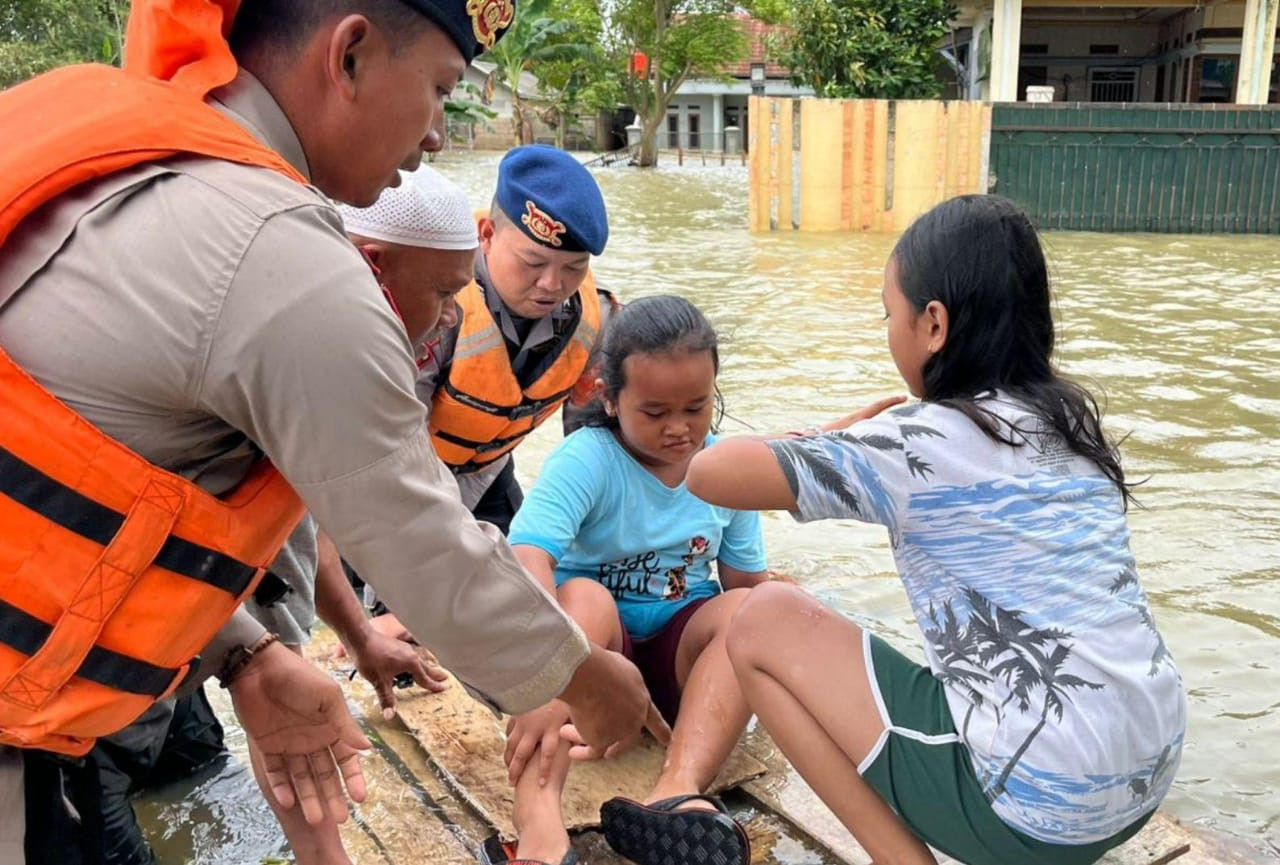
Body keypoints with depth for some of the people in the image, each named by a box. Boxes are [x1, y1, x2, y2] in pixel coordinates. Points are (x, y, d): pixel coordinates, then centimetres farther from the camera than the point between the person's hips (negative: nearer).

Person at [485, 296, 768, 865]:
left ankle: (678, 792, -46)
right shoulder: (583, 461, -19)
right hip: (595, 647, -3)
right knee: (585, 597, -35)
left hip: (680, 649, 4)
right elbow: (529, 561, -35)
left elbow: (747, 582, 2)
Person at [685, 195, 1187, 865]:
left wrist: (818, 441, 5)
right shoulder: (1068, 421, 8)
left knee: (762, 621, -1)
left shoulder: (920, 443, -13)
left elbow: (709, 474, -14)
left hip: (1037, 804, -8)